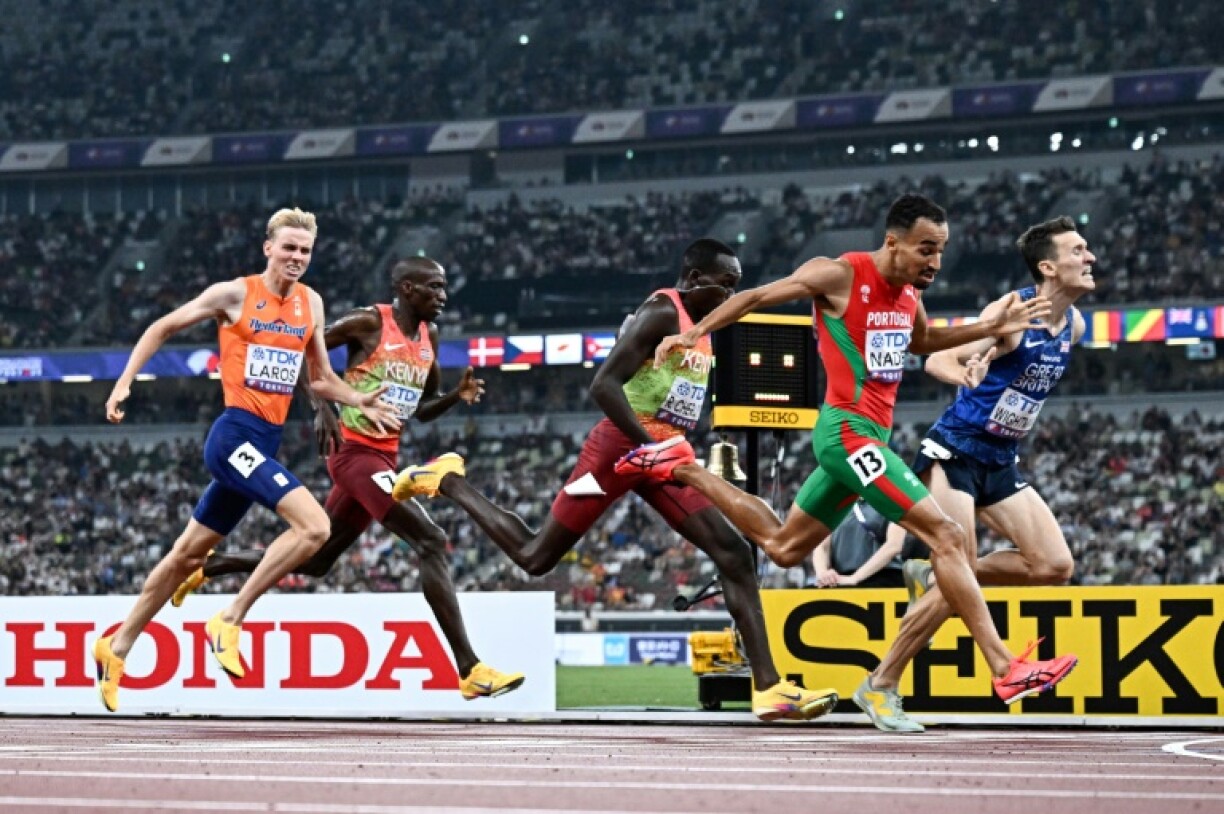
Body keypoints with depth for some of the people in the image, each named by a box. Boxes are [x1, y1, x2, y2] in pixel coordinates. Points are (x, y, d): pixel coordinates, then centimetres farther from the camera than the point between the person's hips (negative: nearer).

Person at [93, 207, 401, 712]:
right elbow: (161, 329, 4)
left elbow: (320, 380, 21)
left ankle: (117, 646, 28)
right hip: (236, 434, -7)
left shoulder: (310, 304, 12)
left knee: (189, 553, 16)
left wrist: (360, 402, 3)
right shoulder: (235, 294, -5)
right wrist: (125, 383, -3)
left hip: (266, 443, 7)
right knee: (314, 525, -23)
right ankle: (231, 619, -15)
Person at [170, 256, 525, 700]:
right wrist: (321, 407, -17)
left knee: (314, 559, 17)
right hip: (356, 452, -9)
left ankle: (204, 567, 33)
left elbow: (422, 410, 21)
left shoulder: (430, 336, 12)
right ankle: (470, 671, -23)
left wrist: (458, 396, 1)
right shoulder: (368, 322, -11)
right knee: (431, 542, -19)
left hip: (383, 458, 9)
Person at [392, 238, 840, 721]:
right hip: (619, 448, -8)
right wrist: (651, 448, -29)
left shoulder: (703, 325, 15)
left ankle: (769, 688, -10)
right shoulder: (660, 313, -14)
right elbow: (604, 385, -24)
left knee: (734, 556, -6)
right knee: (535, 558, 3)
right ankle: (446, 481, 26)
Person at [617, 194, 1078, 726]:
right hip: (849, 429, -9)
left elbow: (921, 341, 32)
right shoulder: (841, 275, -13)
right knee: (945, 536, -16)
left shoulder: (909, 292, 10)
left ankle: (680, 468, 29)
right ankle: (1005, 671, -18)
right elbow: (757, 297, -6)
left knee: (783, 547, 21)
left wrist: (992, 328, 21)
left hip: (869, 437, 9)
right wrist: (694, 333, -11)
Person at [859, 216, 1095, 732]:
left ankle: (932, 575, 11)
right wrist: (965, 373, -44)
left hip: (1000, 464, 7)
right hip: (954, 453, -7)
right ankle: (880, 686, 1)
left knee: (1055, 566, -5)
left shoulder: (1074, 325, 4)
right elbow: (936, 360, -24)